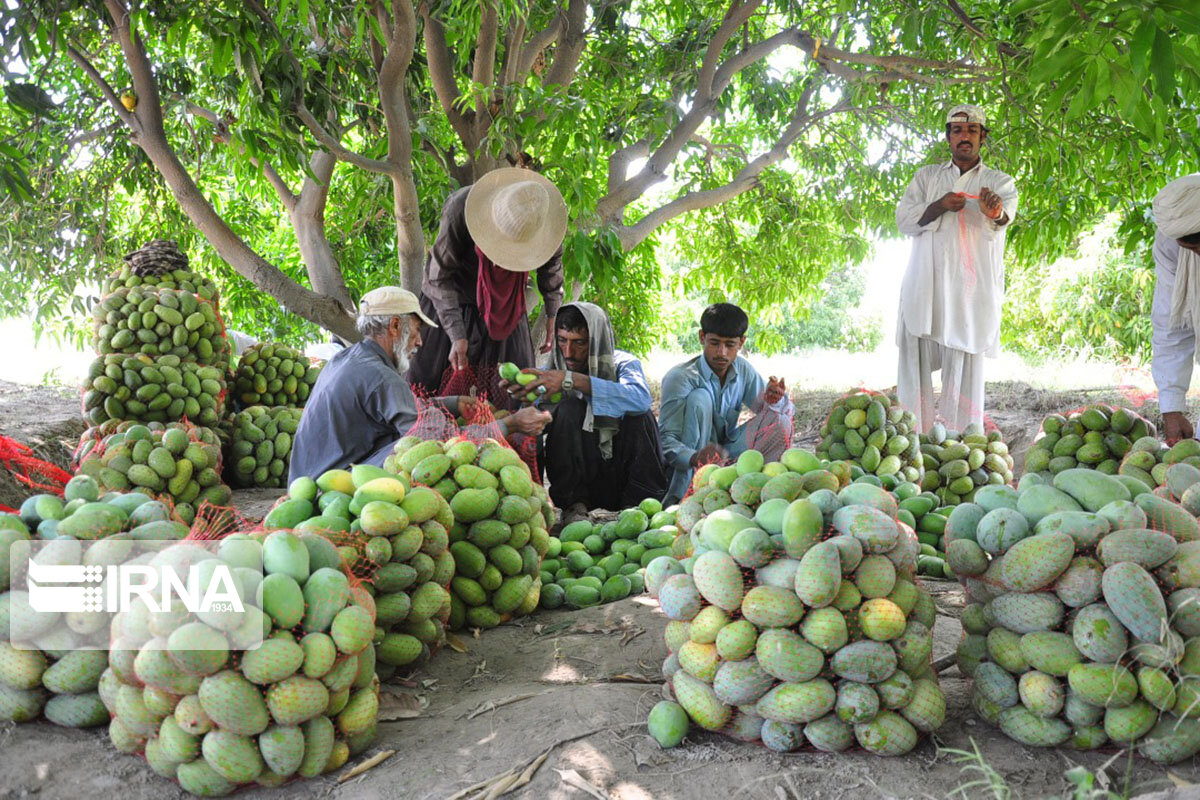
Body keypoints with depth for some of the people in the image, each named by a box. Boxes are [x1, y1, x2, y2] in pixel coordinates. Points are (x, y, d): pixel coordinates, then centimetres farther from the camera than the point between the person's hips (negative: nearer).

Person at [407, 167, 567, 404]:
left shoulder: (547, 216, -23)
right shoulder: (460, 209, -32)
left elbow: (552, 263, -1)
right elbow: (440, 276, -24)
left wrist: (552, 316, 6)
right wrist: (457, 336, -28)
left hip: (505, 307, 2)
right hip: (453, 301, -2)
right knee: (431, 382, 1)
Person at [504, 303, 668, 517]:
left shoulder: (623, 364, -8)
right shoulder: (552, 371, -2)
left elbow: (641, 398, -32)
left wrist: (572, 381, -39)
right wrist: (525, 397, -29)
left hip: (622, 478, 0)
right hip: (578, 475, 1)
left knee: (639, 415, -25)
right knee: (569, 409, -23)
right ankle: (573, 506, -20)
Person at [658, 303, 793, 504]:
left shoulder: (742, 370, -2)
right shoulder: (680, 377, -19)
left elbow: (787, 410, 2)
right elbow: (666, 439, -27)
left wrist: (775, 400, -24)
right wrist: (694, 458, -49)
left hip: (725, 455, 5)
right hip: (685, 464, -4)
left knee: (779, 418, -12)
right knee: (700, 398, -30)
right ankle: (679, 497, -33)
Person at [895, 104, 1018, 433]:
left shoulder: (1000, 182, 12)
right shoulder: (927, 176, 19)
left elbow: (1005, 214, -12)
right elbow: (903, 219, 6)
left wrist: (995, 212, -37)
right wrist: (939, 206, -12)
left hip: (971, 288, -1)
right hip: (925, 287, 2)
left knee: (966, 366, -5)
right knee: (915, 362, -3)